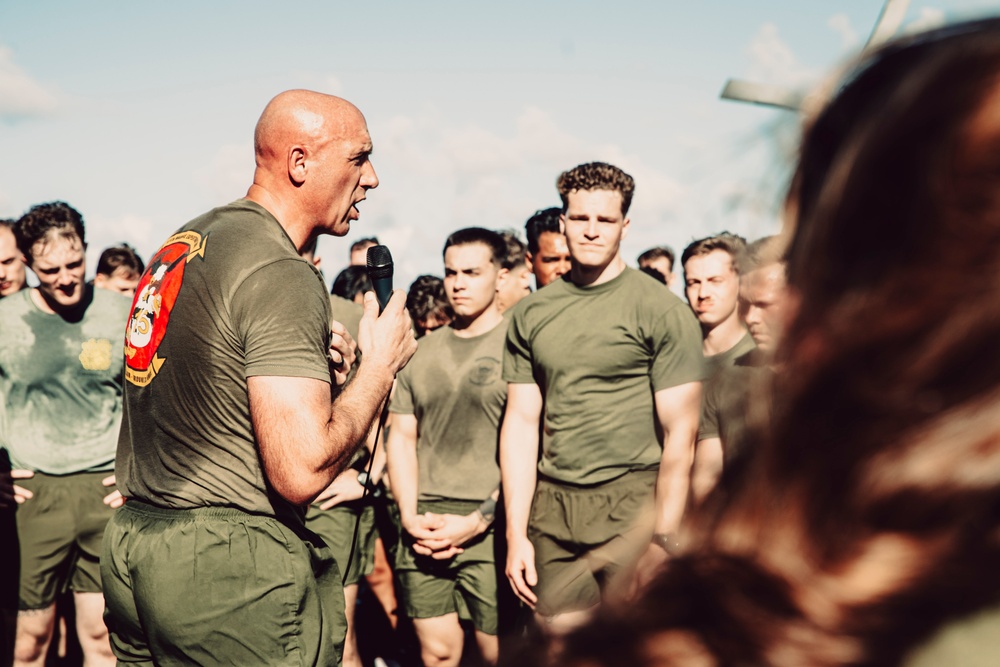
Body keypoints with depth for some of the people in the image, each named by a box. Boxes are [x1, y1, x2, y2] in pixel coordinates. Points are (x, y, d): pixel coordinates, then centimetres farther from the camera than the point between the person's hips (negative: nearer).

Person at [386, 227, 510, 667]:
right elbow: (402, 436, 13)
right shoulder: (421, 351, 13)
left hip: (489, 525, -4)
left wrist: (479, 519, -12)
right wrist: (410, 515, 0)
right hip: (425, 527, 4)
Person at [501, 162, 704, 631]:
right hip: (552, 506, 4)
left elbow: (680, 435, -7)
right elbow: (521, 422, 8)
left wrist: (663, 540, -11)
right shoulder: (531, 313, 8)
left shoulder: (662, 311, -4)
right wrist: (515, 534, 4)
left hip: (632, 502, -3)